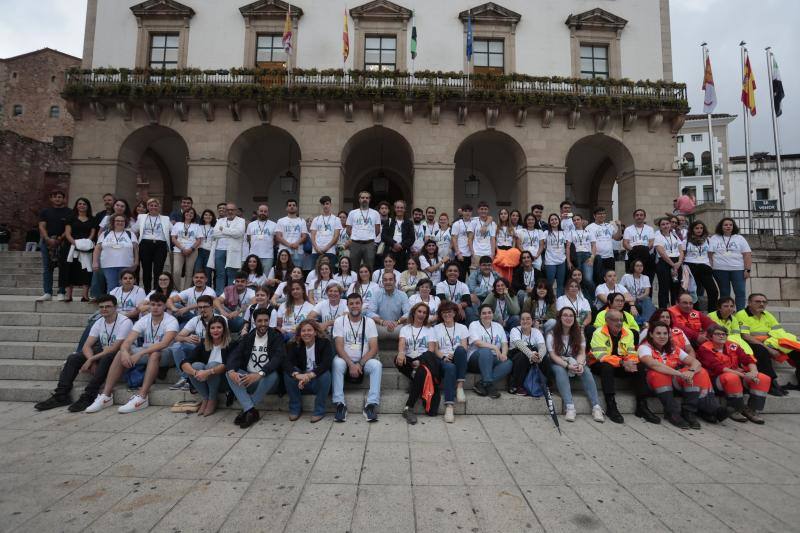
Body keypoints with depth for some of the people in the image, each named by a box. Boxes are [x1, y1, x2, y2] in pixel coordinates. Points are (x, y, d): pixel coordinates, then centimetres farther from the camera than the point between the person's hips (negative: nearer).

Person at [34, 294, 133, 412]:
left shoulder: (125, 322, -18)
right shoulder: (99, 322, 4)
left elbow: (114, 348, -22)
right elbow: (86, 346, -3)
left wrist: (91, 360, -21)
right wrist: (92, 362, -21)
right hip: (103, 353, 7)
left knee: (106, 358, -38)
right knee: (73, 358, -10)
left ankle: (87, 397, -32)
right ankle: (61, 396, -7)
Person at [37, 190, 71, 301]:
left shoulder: (69, 212, 6)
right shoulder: (45, 212, 13)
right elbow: (42, 226, 5)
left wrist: (59, 239, -13)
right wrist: (48, 239, -10)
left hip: (63, 243, -2)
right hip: (47, 241, 3)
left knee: (63, 269, -2)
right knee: (47, 268, 1)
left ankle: (61, 293, 2)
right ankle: (47, 293, 2)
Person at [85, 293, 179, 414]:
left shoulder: (171, 321, -14)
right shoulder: (143, 320, 1)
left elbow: (164, 343, -30)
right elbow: (127, 341, -9)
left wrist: (140, 353, -35)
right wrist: (125, 352, -32)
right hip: (145, 354, 5)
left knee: (154, 354, -37)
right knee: (121, 353, -16)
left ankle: (141, 397, -36)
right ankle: (106, 395, -13)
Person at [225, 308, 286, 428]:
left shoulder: (276, 337, -3)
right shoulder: (248, 337, 10)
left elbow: (279, 358, -19)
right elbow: (235, 355, -2)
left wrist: (259, 374, -34)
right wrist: (231, 371, -25)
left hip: (266, 380, -3)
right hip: (247, 378, 4)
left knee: (273, 375, -35)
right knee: (229, 373, -21)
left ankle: (246, 410, -22)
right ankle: (251, 411, -31)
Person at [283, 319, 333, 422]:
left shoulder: (325, 343, -11)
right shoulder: (294, 345, -3)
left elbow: (327, 363, -26)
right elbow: (286, 363, -20)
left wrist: (310, 375, -40)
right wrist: (297, 375, -42)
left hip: (319, 381, -2)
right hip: (301, 383, 3)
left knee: (326, 374, -33)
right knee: (288, 372, -22)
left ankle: (319, 411, -15)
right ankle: (295, 409, -6)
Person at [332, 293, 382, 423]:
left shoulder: (369, 322, 2)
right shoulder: (339, 321, 1)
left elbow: (374, 348, -6)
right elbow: (339, 347, -9)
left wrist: (360, 364, -19)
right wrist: (351, 364, -22)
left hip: (365, 360, 1)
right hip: (346, 359, 0)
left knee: (377, 365, -30)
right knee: (337, 363, -33)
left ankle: (371, 404, -26)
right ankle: (340, 404, -26)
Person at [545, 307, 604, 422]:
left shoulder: (579, 333, 1)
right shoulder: (552, 334, -9)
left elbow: (582, 353, -6)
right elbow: (553, 355, -15)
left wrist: (580, 364, -28)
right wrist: (567, 365, -30)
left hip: (574, 362, 3)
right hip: (557, 363, -3)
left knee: (586, 371, -27)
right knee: (561, 371, -35)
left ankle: (596, 407, -32)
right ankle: (569, 407, -44)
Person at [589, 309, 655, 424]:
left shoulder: (628, 333, 2)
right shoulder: (599, 333, -16)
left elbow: (632, 353, -3)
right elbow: (601, 356, -25)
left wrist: (630, 363, -27)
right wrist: (622, 362, -34)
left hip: (622, 365, 5)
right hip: (600, 365, -5)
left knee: (639, 368, -17)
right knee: (607, 367, -36)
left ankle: (642, 406, -8)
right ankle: (611, 406, -30)